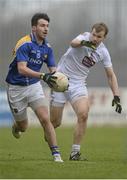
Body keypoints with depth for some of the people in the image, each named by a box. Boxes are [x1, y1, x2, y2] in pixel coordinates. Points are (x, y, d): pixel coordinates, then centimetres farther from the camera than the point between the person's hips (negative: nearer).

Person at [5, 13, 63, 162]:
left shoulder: (47, 47, 1)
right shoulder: (25, 44, -21)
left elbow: (53, 70, 5)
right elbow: (22, 69, -30)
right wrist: (43, 76, -41)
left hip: (34, 86, 4)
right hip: (16, 88, -4)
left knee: (45, 119, -14)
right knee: (23, 127, 8)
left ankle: (56, 154, -14)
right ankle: (16, 126, 46)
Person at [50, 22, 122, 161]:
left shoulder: (103, 52, -3)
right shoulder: (85, 37, -14)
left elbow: (111, 75, 5)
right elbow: (73, 43, -38)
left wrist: (116, 97, -5)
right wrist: (84, 43, -61)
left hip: (79, 84, 3)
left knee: (83, 114, -21)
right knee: (55, 122, 1)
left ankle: (75, 153, -12)